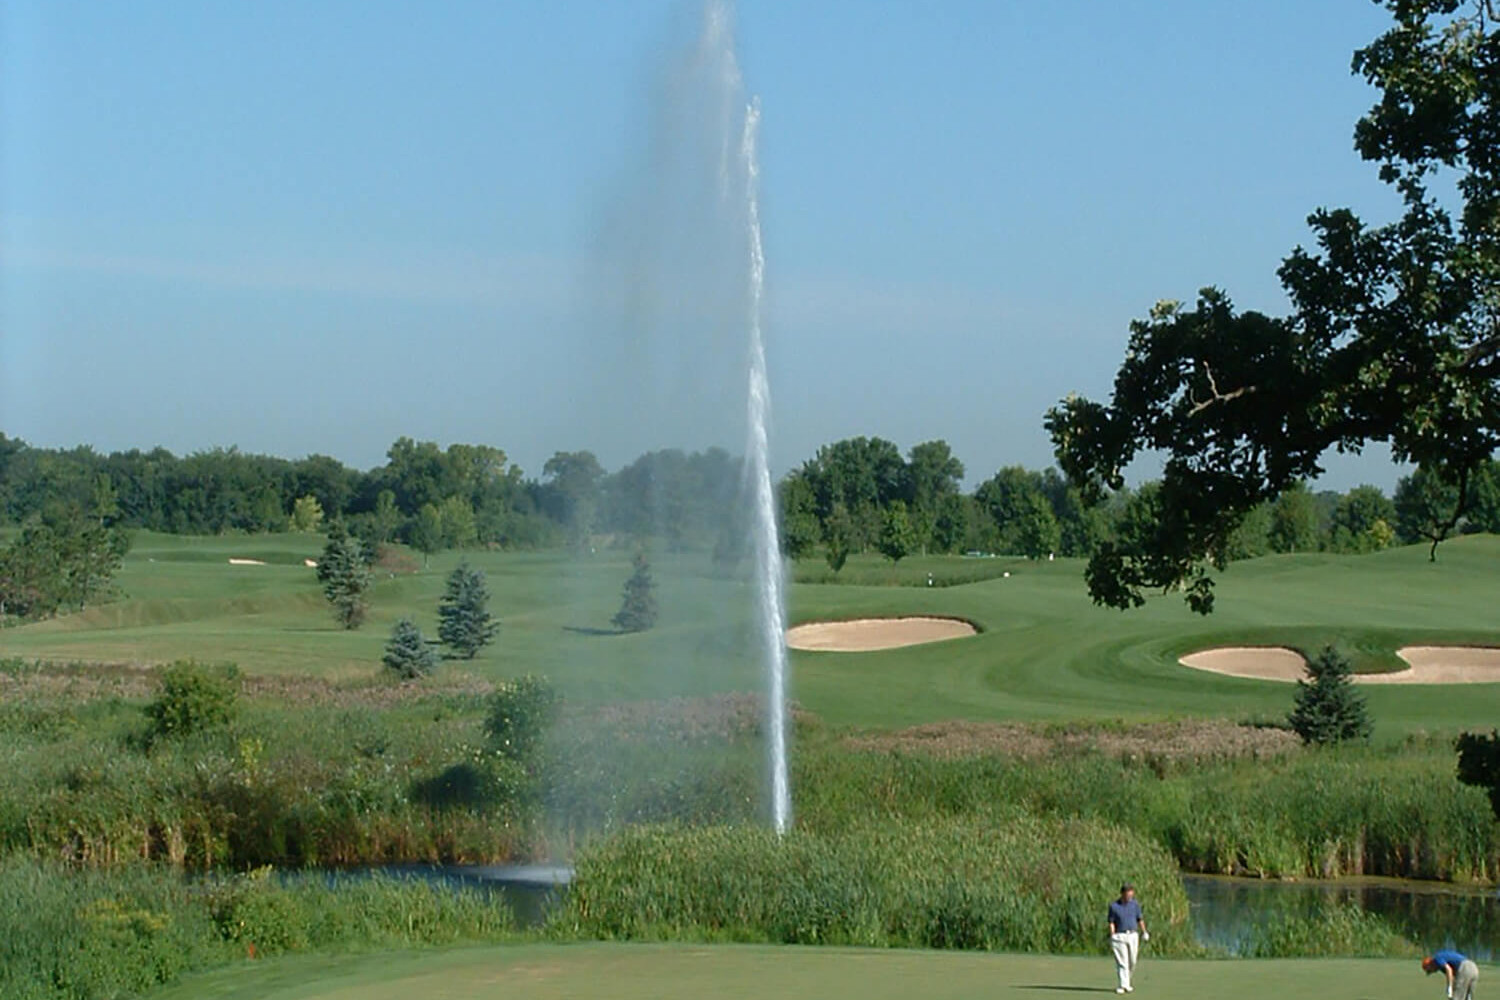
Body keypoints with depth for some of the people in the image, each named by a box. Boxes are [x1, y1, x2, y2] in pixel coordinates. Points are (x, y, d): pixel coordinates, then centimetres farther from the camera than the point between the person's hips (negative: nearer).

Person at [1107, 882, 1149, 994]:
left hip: (1133, 935, 3)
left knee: (1132, 962, 5)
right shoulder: (1113, 906, -2)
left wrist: (1144, 932, 14)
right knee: (1122, 962, -8)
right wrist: (1112, 938, -10)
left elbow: (1140, 919, 14)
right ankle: (1123, 985, -9)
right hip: (1119, 936, -3)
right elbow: (1111, 923, -3)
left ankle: (1127, 982, 23)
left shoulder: (1135, 904, 7)